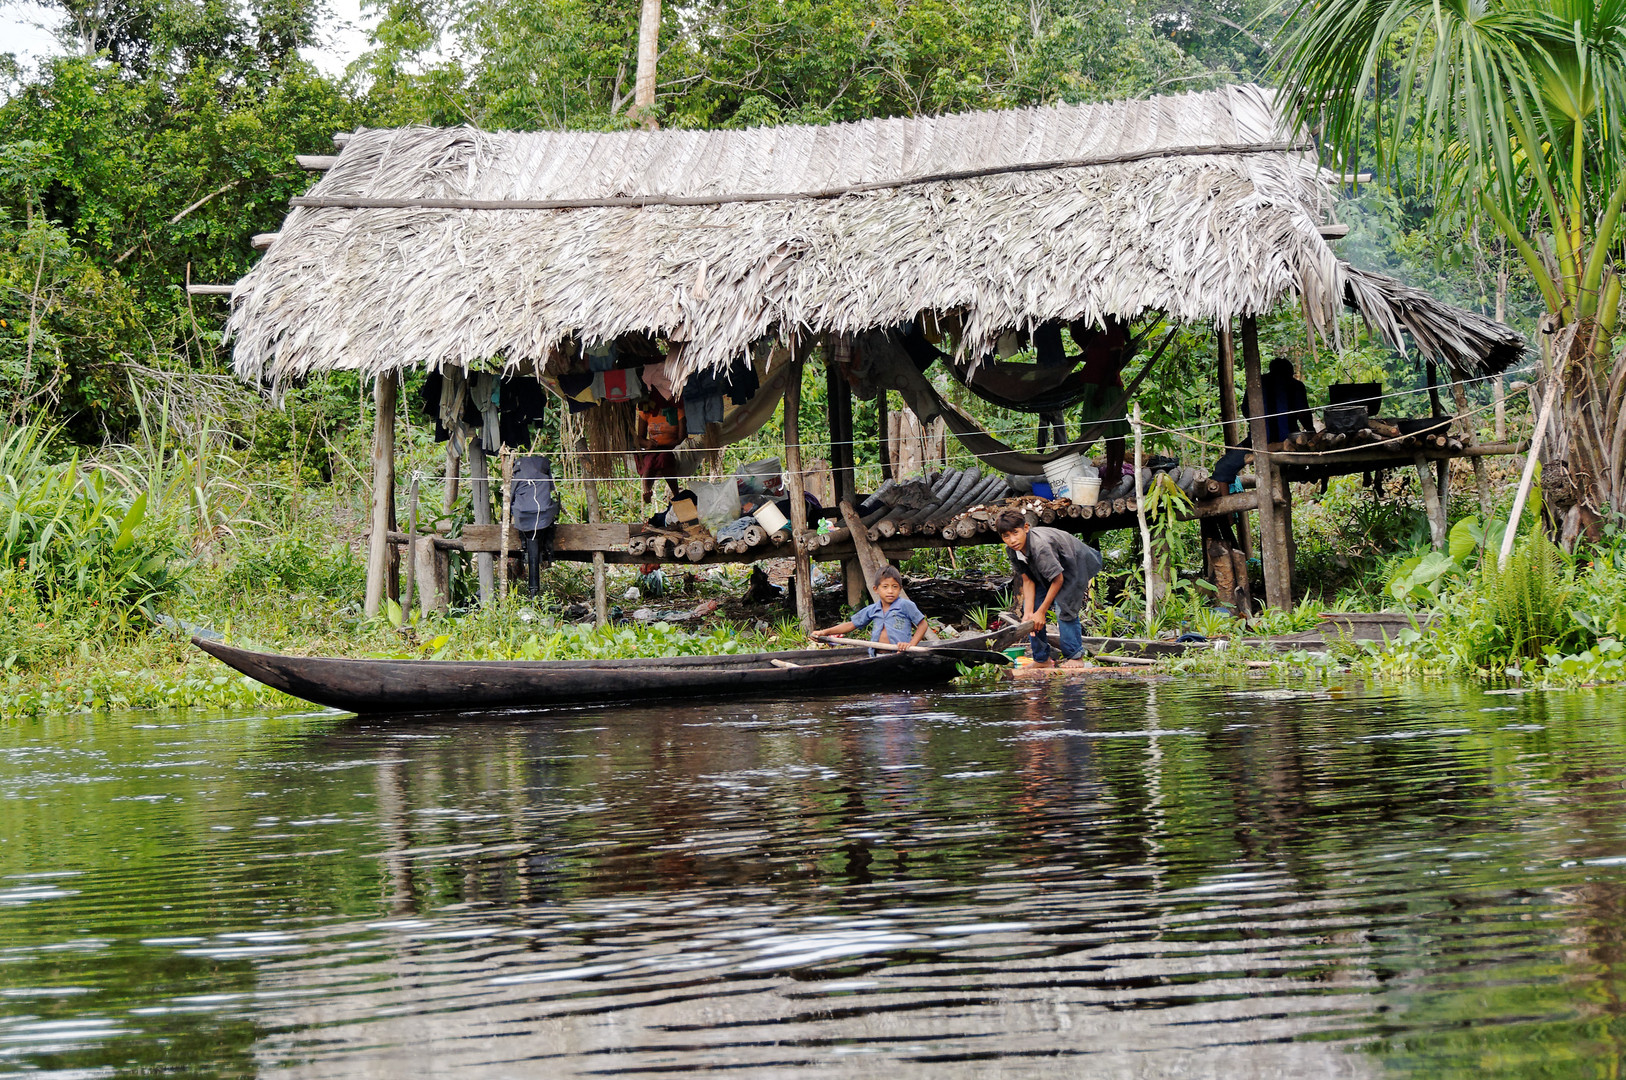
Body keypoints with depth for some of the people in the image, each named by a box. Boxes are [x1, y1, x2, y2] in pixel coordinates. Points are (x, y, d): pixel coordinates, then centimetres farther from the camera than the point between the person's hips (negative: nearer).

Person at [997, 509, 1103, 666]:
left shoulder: (1040, 545, -39)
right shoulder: (1012, 550, -16)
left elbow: (1058, 579, -29)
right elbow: (1027, 580, -8)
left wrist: (1041, 612, -23)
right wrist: (1028, 613, -18)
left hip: (1077, 563, -8)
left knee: (1063, 606, -23)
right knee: (1030, 606, -2)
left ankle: (1074, 657, -13)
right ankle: (1042, 659, 6)